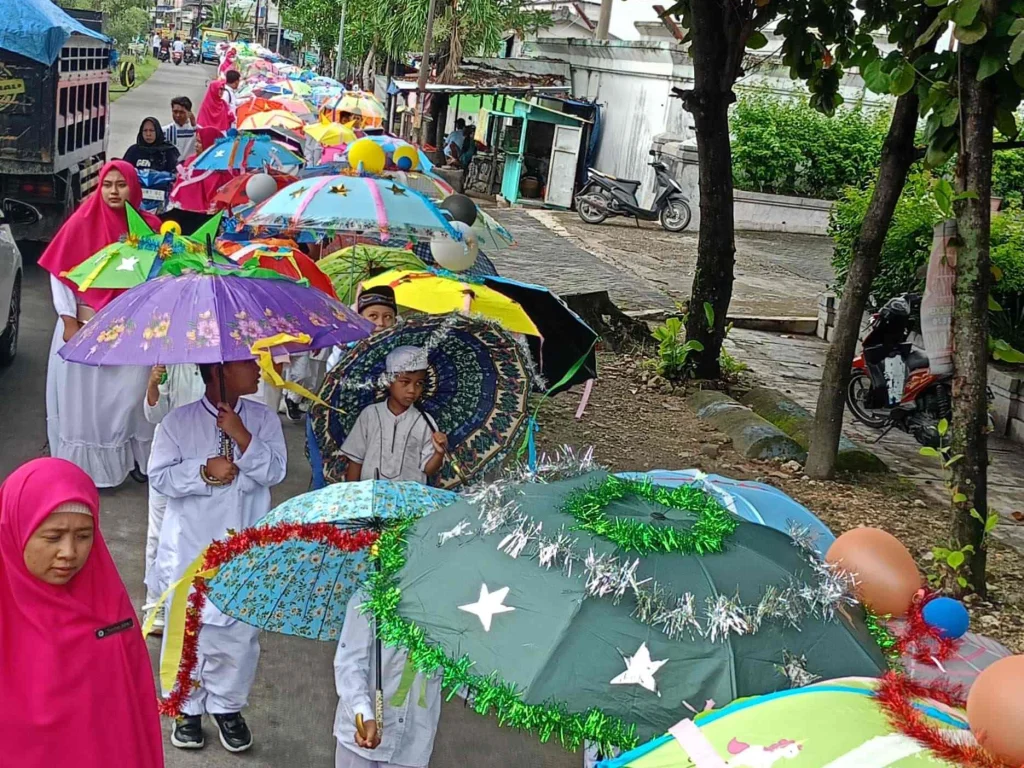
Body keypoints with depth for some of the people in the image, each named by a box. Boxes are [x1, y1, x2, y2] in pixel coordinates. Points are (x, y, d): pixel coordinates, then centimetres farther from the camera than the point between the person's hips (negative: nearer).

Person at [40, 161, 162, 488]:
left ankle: (135, 457, 21)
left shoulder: (149, 225, 0)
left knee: (132, 394, 5)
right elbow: (59, 272, -4)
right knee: (84, 397, 4)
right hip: (85, 325, -2)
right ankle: (85, 466, 16)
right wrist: (69, 321, -8)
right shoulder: (82, 222, -7)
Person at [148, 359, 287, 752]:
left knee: (240, 631, 9)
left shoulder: (263, 419, -1)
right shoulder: (178, 421, -6)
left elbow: (274, 470, -10)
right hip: (189, 547, -1)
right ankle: (188, 708, 30)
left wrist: (241, 435, -20)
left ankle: (227, 706, 29)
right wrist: (204, 471, -21)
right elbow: (160, 475, -8)